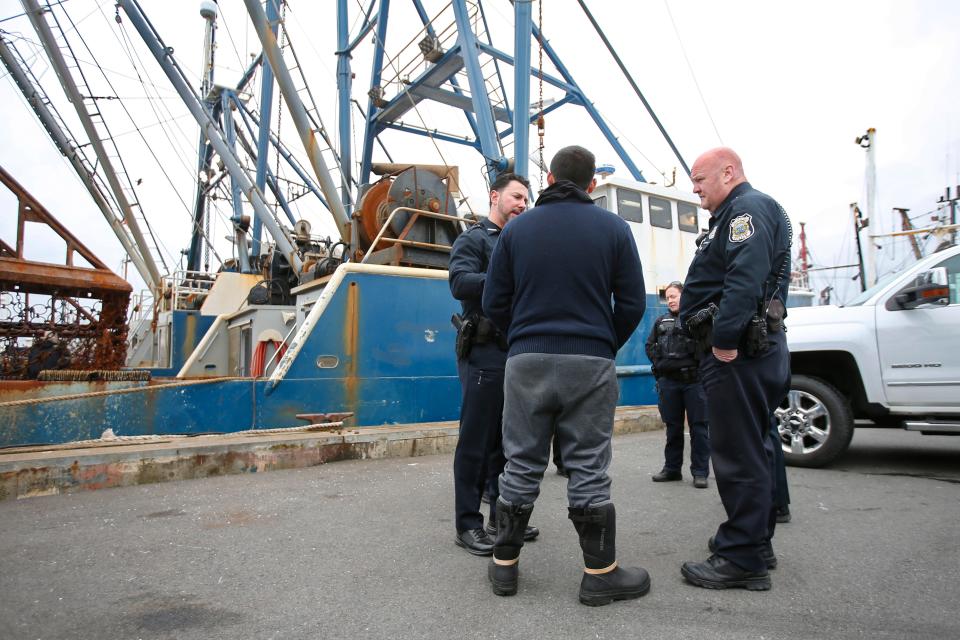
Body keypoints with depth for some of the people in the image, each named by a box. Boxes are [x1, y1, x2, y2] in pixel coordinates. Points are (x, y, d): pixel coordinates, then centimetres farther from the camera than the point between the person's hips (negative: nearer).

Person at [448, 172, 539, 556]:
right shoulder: (473, 239, 0)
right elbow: (460, 283, -18)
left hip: (517, 354, 7)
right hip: (484, 354, -7)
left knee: (507, 440, 14)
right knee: (476, 441, -1)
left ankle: (503, 514, 26)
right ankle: (467, 524, 9)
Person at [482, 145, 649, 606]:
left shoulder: (517, 228, 6)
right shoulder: (613, 228, 3)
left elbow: (494, 302, 5)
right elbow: (632, 303, 2)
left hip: (527, 361, 2)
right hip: (590, 363, -1)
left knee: (521, 466, 10)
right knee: (588, 469, 6)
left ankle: (504, 566, 21)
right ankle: (600, 574, 17)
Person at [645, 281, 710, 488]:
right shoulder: (661, 321, 15)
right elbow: (650, 344, 21)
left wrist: (699, 364, -13)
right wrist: (657, 362, 9)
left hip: (694, 380, -5)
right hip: (668, 381, 5)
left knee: (698, 426, 0)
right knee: (673, 426, 12)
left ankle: (700, 471, 8)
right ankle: (672, 468, 22)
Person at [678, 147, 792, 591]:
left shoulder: (749, 207, -9)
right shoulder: (734, 214, 24)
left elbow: (746, 276, -25)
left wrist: (725, 338, -27)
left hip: (738, 353, -11)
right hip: (742, 350, 11)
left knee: (738, 453, -6)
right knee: (750, 449, 16)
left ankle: (743, 558, 2)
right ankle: (755, 541, 29)